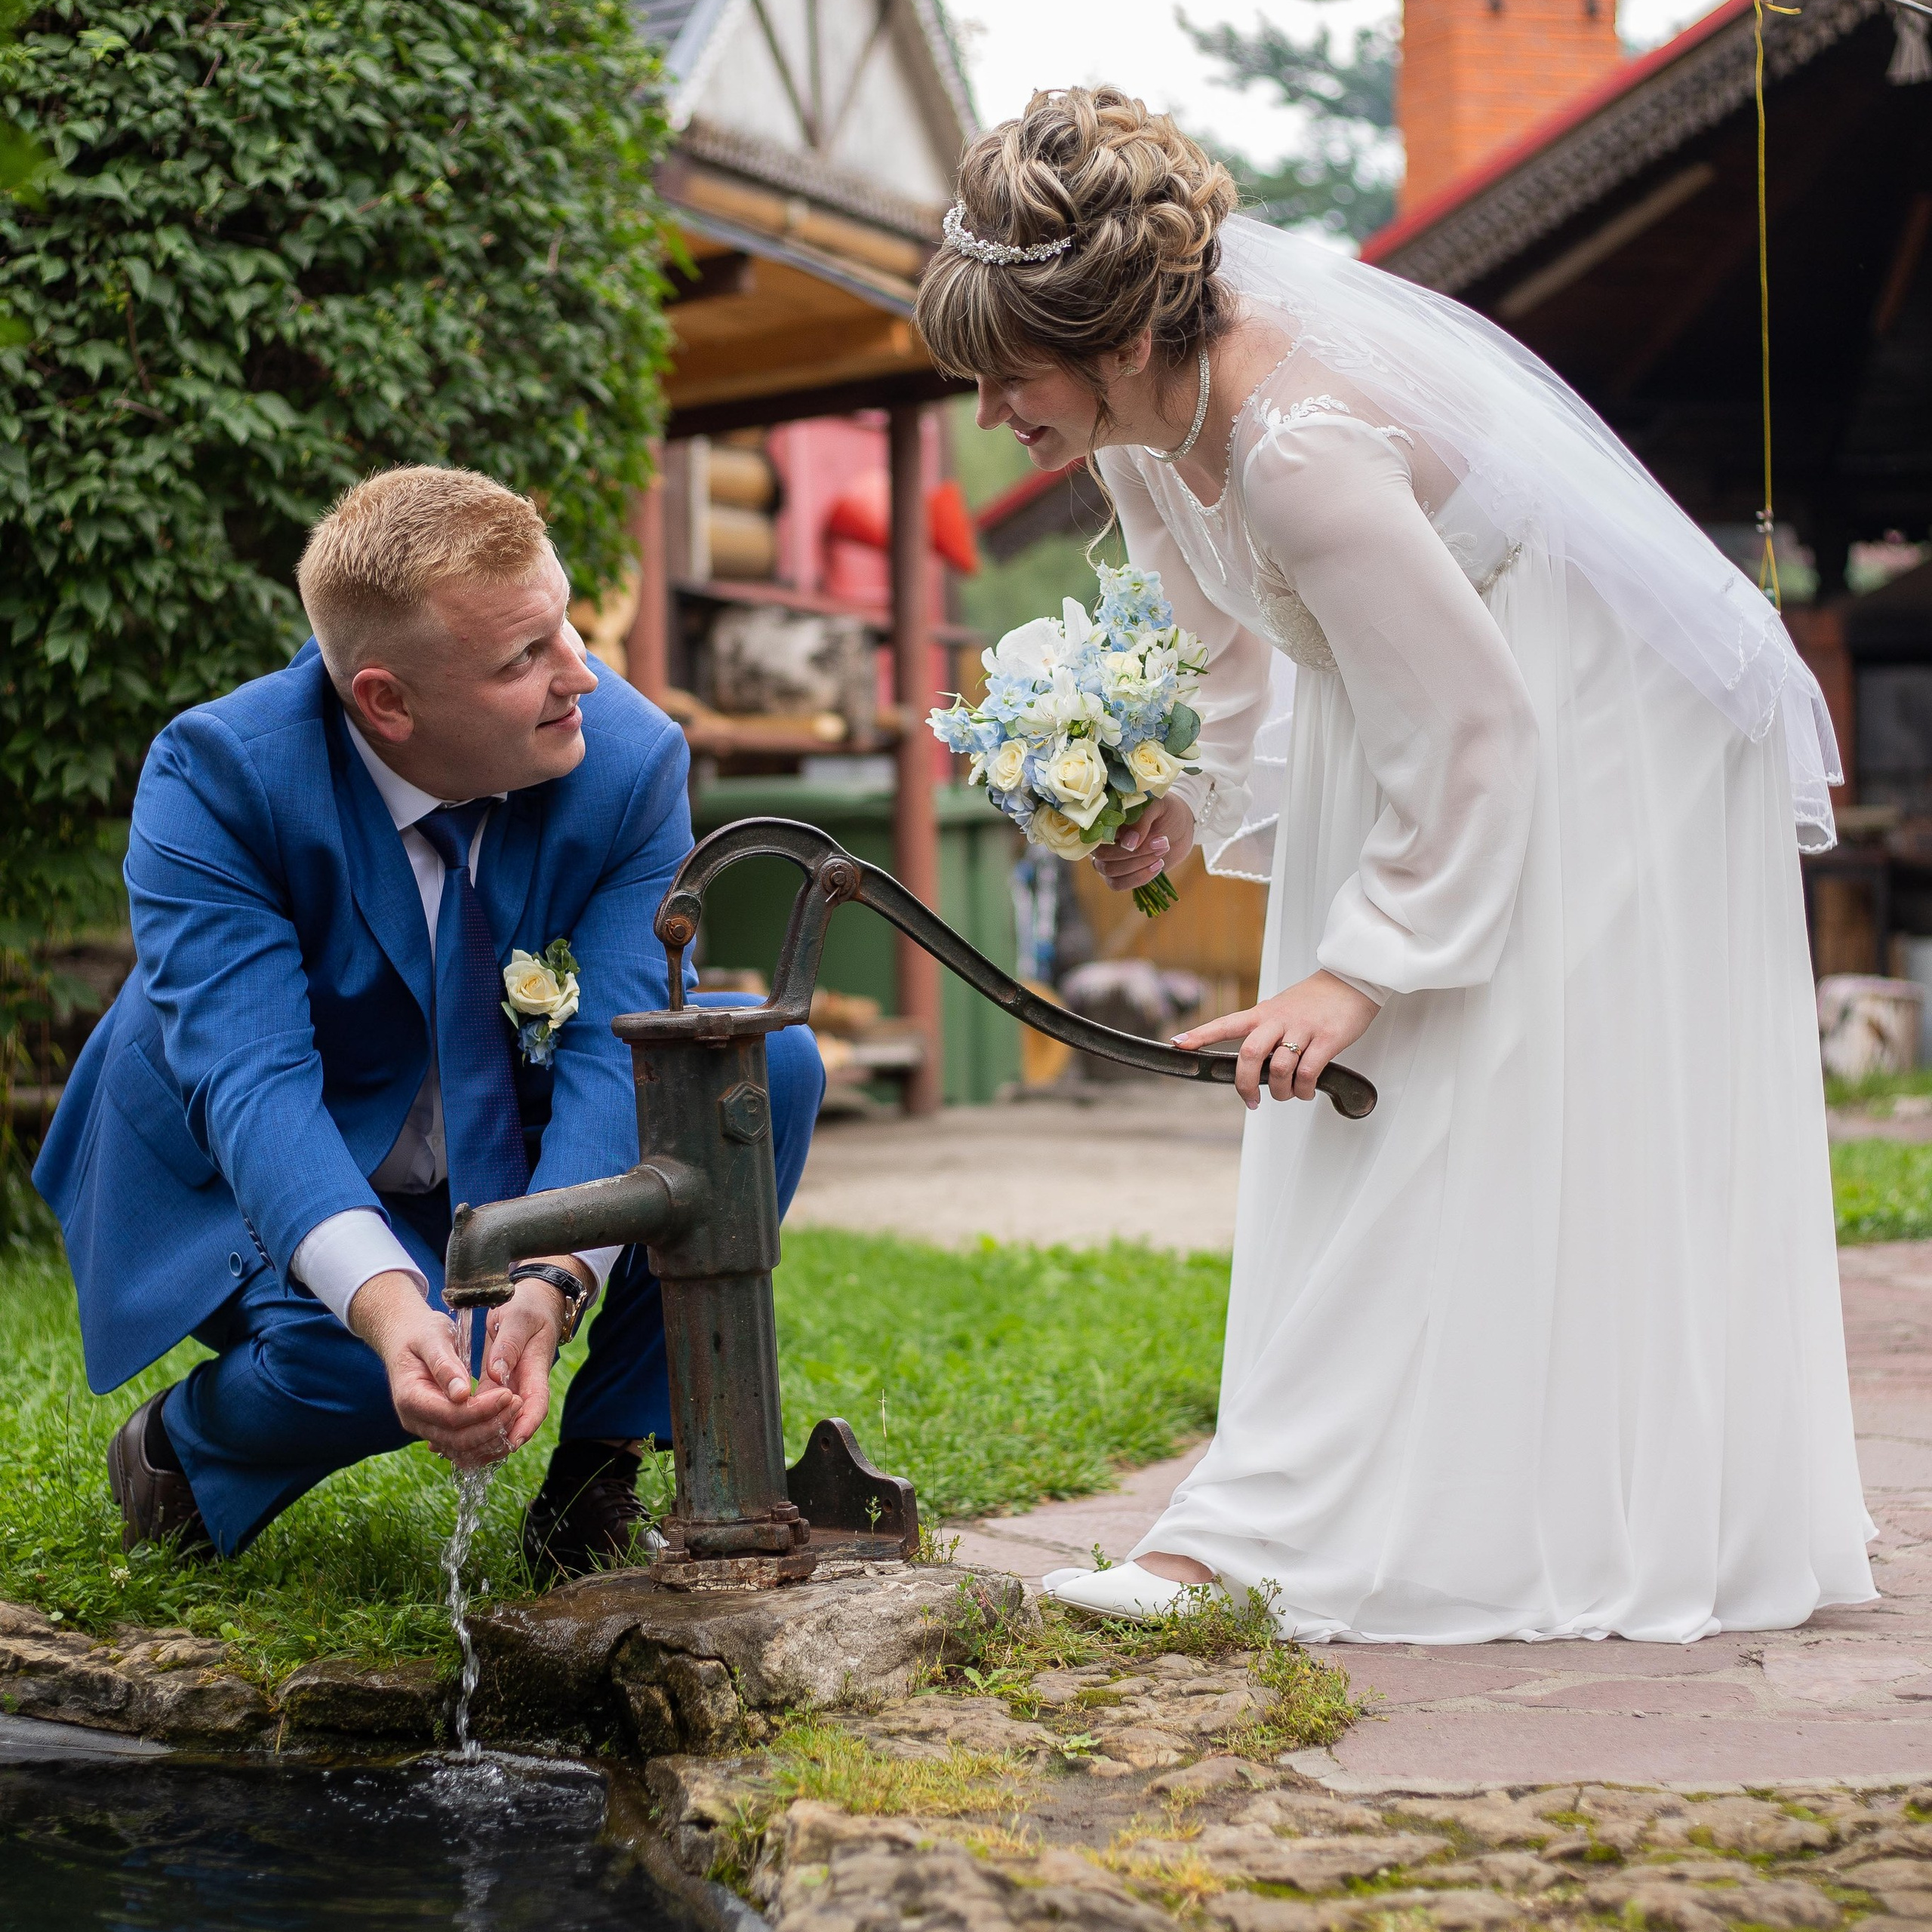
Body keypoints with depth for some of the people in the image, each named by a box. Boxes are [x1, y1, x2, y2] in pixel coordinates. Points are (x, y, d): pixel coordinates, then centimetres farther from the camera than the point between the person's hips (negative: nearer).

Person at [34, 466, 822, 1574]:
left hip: (526, 1173, 4)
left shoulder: (632, 758, -20)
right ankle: (177, 1452, 1)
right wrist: (385, 1300, -54)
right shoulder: (215, 776, -27)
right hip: (271, 1189, -3)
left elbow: (616, 1055, -26)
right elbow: (250, 1076, -36)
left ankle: (600, 1475, -10)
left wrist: (552, 1285, -45)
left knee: (773, 1066, -23)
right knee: (360, 1357, -37)